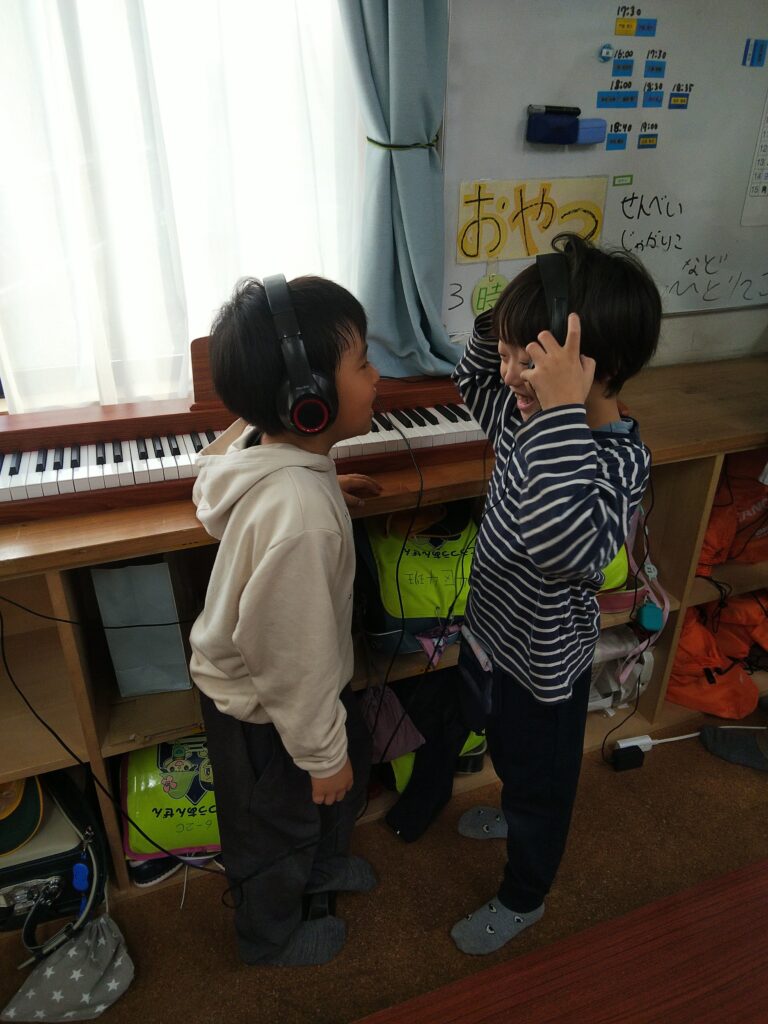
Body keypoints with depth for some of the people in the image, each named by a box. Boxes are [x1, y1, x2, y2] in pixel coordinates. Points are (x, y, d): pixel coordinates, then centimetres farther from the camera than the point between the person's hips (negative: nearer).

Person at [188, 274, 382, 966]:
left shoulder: (260, 442, -14)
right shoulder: (300, 517, -42)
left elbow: (216, 506, 8)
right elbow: (293, 658, -31)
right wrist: (320, 754, -15)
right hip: (261, 707, -8)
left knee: (352, 757, 30)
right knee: (276, 826, 21)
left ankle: (324, 865, 61)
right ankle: (271, 935, 55)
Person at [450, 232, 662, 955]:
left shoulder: (617, 461, -35)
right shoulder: (527, 417, -11)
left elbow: (566, 552, -52)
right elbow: (472, 382, 9)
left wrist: (563, 413, -53)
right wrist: (501, 319, -10)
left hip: (541, 665, -8)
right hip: (492, 632, 8)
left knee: (539, 784, 21)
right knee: (506, 753, 35)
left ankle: (521, 899, 50)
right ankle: (514, 818, 67)